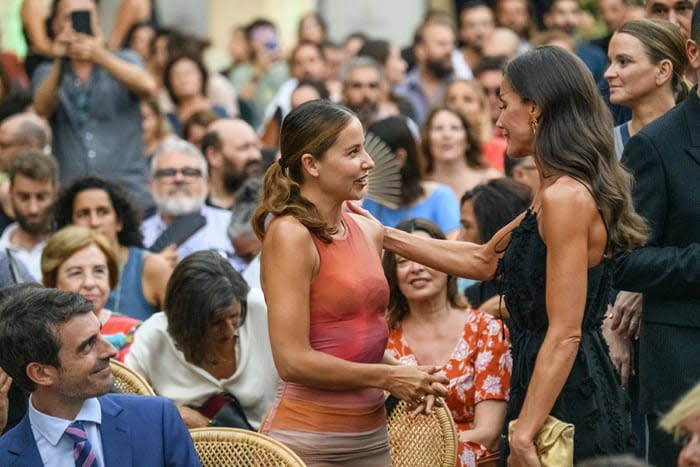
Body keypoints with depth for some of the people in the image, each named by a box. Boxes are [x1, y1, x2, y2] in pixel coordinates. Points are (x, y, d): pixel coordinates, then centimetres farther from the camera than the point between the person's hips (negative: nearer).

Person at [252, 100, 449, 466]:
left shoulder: (368, 233, 9)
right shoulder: (290, 235, -12)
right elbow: (293, 360, -17)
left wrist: (409, 380, 2)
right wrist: (387, 377, -10)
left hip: (371, 435, 7)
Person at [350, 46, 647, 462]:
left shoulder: (565, 197, -18)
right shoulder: (557, 193, 13)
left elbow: (564, 334, -22)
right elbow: (484, 261, 24)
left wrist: (524, 434, -22)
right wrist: (385, 236, 23)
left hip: (565, 403, -10)